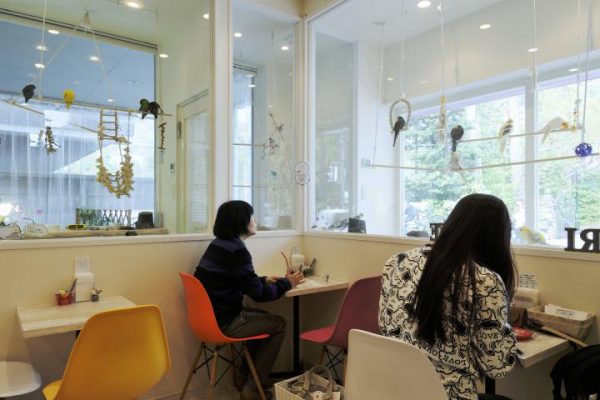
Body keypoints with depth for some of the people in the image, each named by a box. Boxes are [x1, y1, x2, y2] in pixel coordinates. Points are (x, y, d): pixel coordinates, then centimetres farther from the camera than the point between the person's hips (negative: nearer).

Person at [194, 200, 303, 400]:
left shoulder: (219, 243, 8)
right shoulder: (237, 250, -21)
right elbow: (259, 294, -17)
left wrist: (264, 279, 11)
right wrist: (287, 283, -3)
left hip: (212, 315, 9)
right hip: (224, 322, -9)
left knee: (264, 318, 22)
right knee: (278, 324, 6)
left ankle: (245, 378, 28)